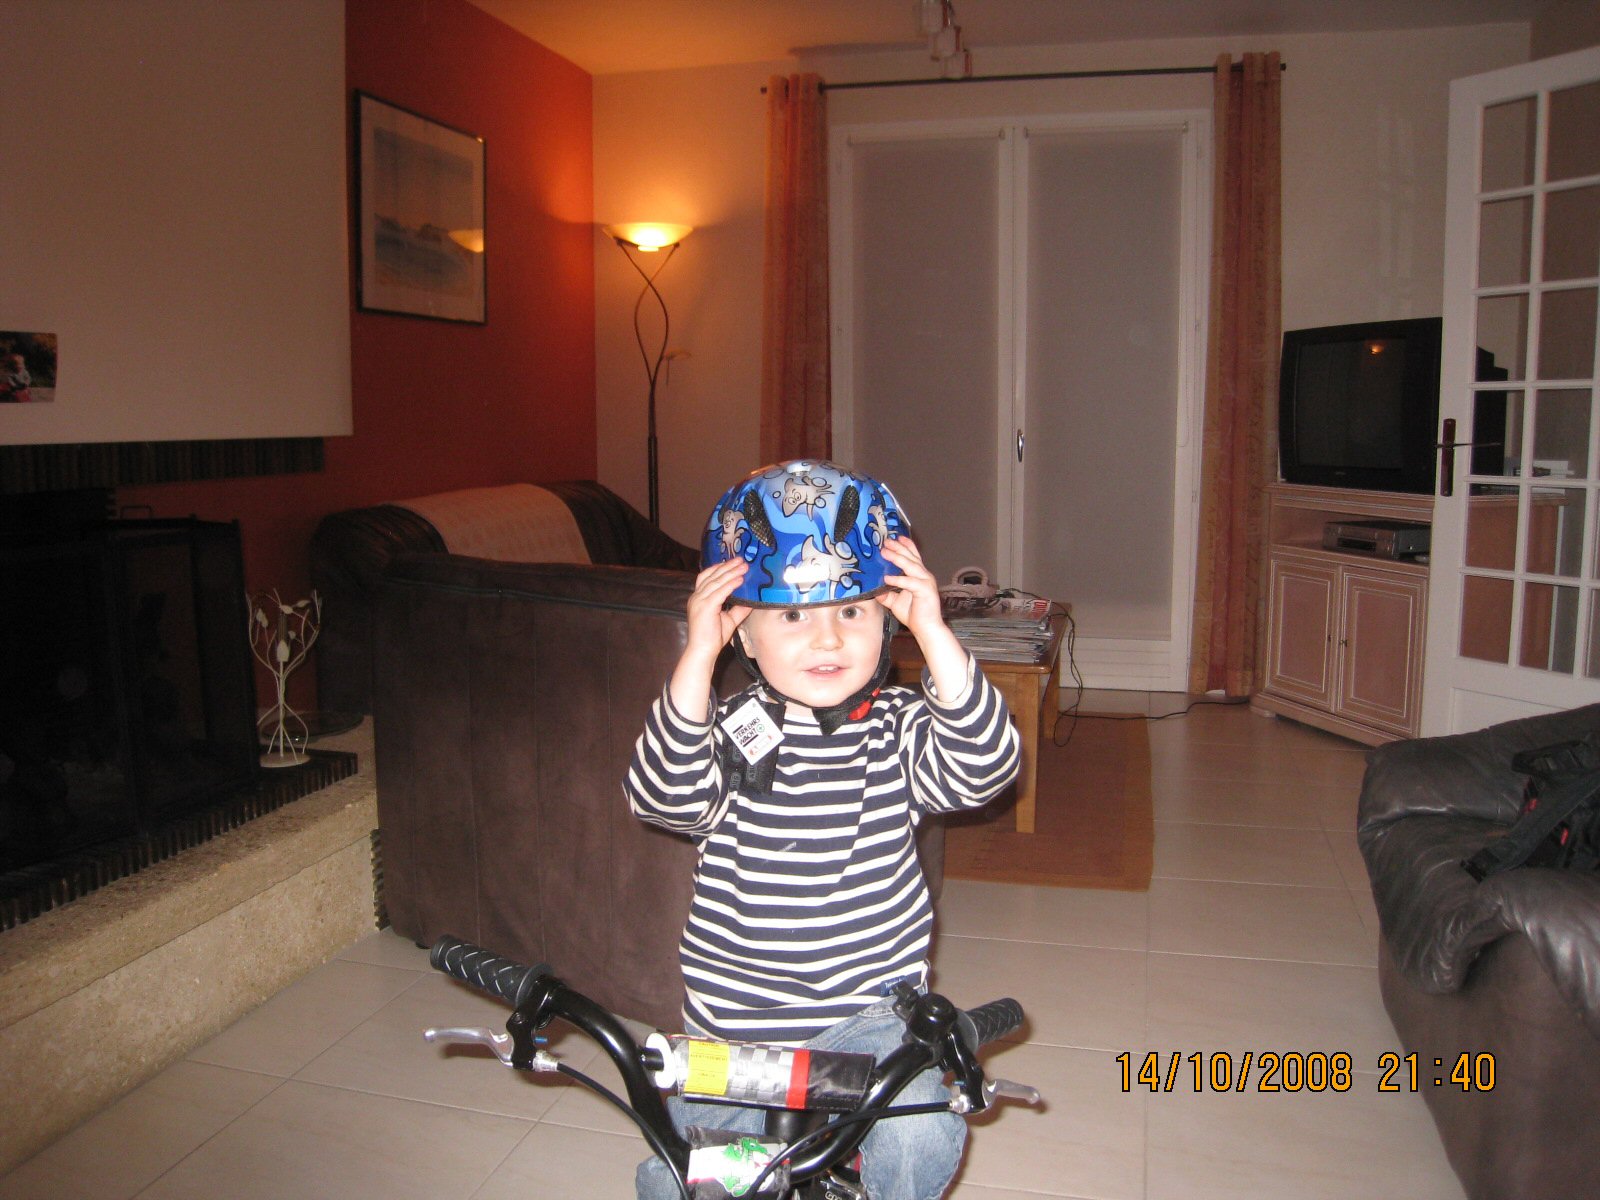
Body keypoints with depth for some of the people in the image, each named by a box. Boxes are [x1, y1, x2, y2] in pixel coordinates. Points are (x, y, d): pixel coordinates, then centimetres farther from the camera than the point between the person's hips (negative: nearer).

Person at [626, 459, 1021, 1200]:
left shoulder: (896, 730, -5)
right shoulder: (728, 733, -8)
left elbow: (982, 767, -23)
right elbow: (666, 795, -26)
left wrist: (934, 633, -31)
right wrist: (697, 658, -36)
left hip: (868, 1013, 0)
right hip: (734, 1026, 1)